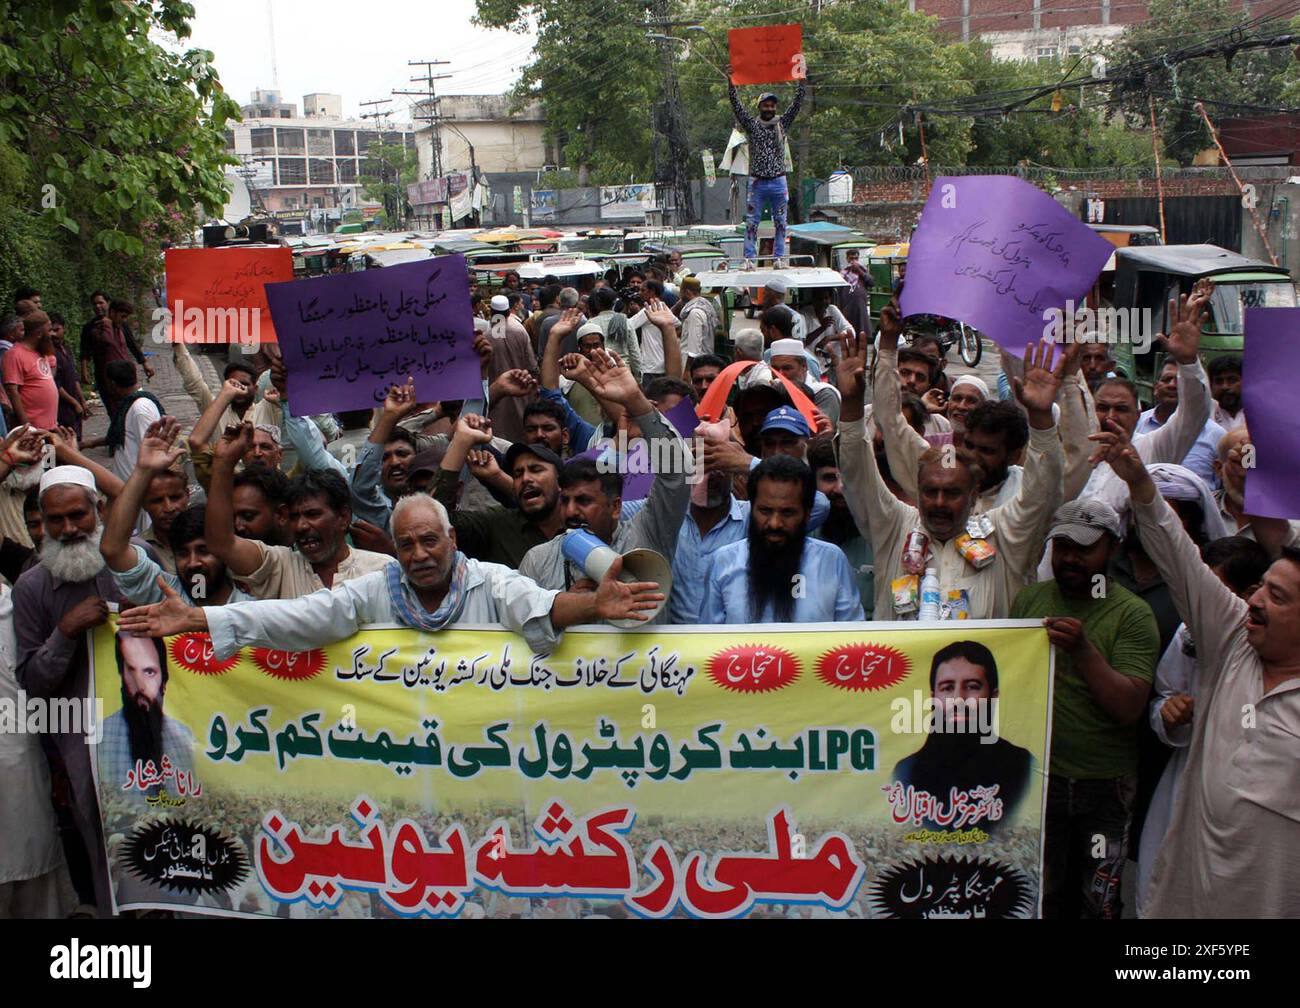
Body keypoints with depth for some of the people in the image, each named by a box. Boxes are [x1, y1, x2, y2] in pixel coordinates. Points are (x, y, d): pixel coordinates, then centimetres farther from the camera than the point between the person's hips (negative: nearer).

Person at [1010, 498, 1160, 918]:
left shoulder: (1132, 614, -8)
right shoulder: (1029, 600, 4)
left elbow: (1130, 707, -17)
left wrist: (1082, 649, -28)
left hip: (1104, 785, -2)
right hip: (1037, 774, 2)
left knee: (1099, 902, 8)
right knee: (1044, 898, 11)